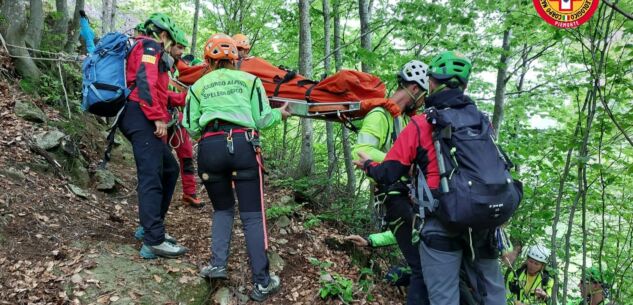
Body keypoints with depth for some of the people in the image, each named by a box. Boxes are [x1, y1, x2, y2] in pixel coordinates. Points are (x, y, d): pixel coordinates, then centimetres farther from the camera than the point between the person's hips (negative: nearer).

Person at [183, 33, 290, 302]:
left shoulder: (198, 85, 19)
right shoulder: (249, 79, 16)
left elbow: (191, 127, 12)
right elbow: (261, 119, 9)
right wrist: (279, 114, 30)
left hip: (209, 148, 2)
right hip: (242, 144, -2)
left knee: (222, 208, 22)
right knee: (252, 215, 2)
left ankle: (217, 265, 9)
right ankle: (261, 283, 2)